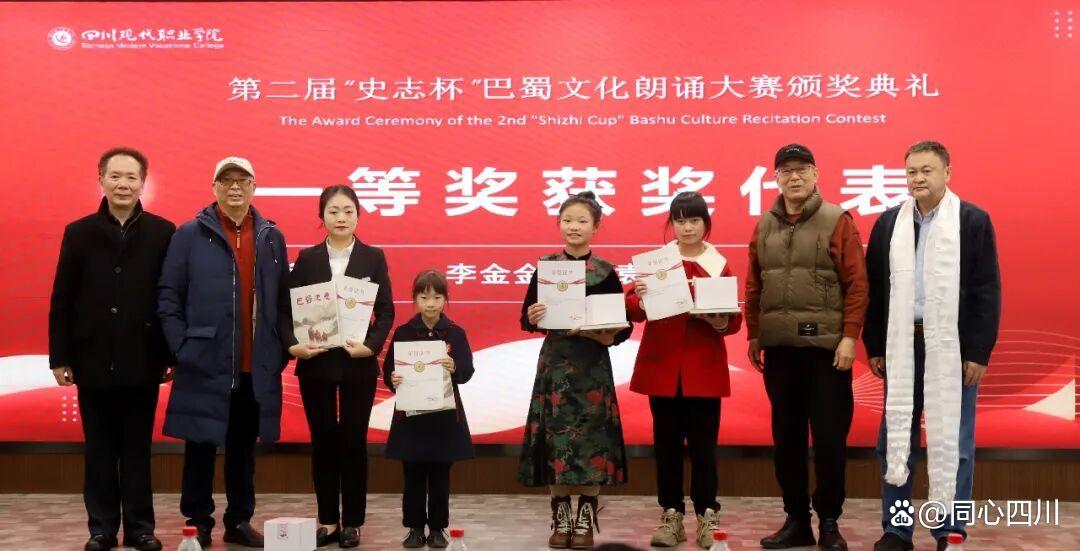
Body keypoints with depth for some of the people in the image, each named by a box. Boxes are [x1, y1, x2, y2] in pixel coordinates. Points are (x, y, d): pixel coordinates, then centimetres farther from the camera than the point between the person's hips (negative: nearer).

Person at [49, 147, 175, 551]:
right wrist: (60, 358, 0)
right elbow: (61, 301, 4)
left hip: (142, 362, -1)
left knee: (137, 449, 7)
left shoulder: (163, 232, 0)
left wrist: (172, 355, -3)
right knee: (99, 450, 9)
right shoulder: (79, 233, 4)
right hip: (93, 361, 1)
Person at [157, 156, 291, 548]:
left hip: (257, 368, 3)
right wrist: (181, 348, -9)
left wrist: (282, 350, 4)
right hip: (205, 365, -3)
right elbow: (168, 296, -2)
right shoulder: (190, 235, 0)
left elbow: (283, 301, 11)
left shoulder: (272, 238, 9)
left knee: (243, 449, 13)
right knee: (201, 448, 5)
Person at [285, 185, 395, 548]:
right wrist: (292, 345, -15)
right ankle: (327, 520, 17)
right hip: (316, 364, 1)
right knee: (323, 441, 7)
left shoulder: (373, 257, 2)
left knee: (353, 441, 5)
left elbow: (386, 310, -2)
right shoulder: (307, 259, 4)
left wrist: (371, 345, -17)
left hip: (358, 365, -1)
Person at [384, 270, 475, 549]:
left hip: (444, 414, 0)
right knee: (413, 475, 6)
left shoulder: (455, 333, 0)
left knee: (440, 475, 7)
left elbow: (467, 372, -4)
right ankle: (414, 527, 18)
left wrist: (454, 368, -24)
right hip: (410, 413, 0)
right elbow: (388, 370, 2)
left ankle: (437, 528, 18)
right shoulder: (403, 332, 1)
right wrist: (392, 380, -19)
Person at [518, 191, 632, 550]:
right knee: (555, 438, 2)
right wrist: (533, 316, -16)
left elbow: (622, 329, 0)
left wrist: (594, 332, -17)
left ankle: (585, 519, 12)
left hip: (592, 366, -1)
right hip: (554, 364, 1)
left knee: (590, 438, -1)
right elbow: (526, 321, 6)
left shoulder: (605, 272, 0)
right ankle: (560, 518, 14)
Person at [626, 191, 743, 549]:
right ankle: (670, 515, 14)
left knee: (703, 443, 1)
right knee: (666, 442, 6)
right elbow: (633, 310, -2)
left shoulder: (720, 266, 2)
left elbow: (735, 321, 0)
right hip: (662, 367, 1)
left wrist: (720, 321, -21)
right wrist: (638, 298, -24)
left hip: (704, 369, -1)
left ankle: (707, 516, 11)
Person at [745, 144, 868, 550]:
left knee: (829, 439, 1)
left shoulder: (837, 221, -1)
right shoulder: (764, 226, 11)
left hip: (825, 348, -4)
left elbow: (856, 283, -5)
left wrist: (849, 336, -11)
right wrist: (753, 336, 10)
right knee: (786, 438, 10)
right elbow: (754, 286, 13)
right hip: (779, 349, 4)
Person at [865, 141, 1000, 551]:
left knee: (953, 442, 4)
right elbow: (874, 289, 9)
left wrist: (979, 351, -9)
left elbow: (987, 291, -4)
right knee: (895, 440, 6)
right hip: (901, 345, 3)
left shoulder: (973, 221, -2)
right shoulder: (888, 224, 7)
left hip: (952, 347, -3)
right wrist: (874, 347, 5)